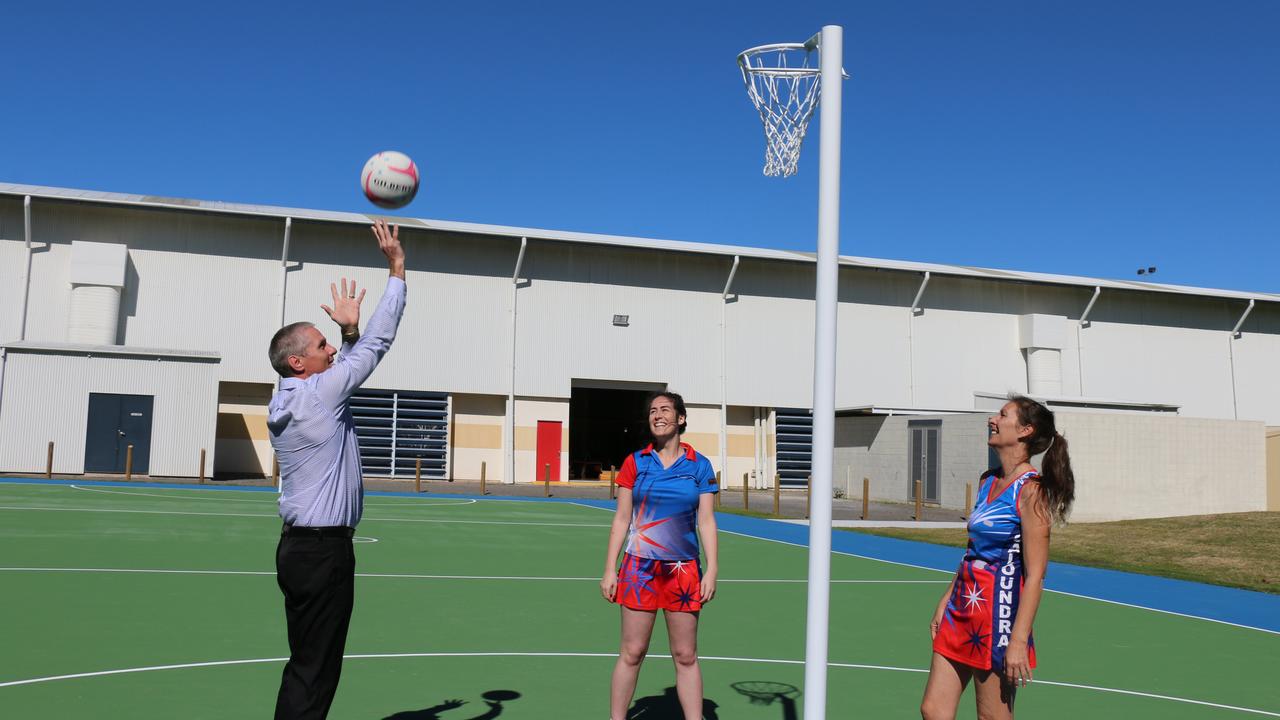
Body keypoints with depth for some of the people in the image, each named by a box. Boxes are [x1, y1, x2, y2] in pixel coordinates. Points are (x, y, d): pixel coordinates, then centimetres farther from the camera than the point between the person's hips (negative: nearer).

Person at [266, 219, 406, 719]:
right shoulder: (317, 394, -13)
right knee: (314, 670, -4)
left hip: (299, 546, 9)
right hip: (324, 550, -9)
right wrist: (397, 271, -3)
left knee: (306, 664, 14)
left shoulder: (285, 404, 11)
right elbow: (376, 346, -9)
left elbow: (351, 362, 27)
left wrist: (349, 330, 18)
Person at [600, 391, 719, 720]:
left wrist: (711, 570, -6)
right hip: (639, 568, 0)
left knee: (686, 656, 6)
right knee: (632, 653, 3)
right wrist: (609, 570, -1)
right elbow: (621, 519, 4)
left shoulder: (699, 466, 3)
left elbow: (706, 521, 2)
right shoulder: (635, 462, 3)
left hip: (683, 570, 0)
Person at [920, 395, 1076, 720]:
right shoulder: (988, 481, 11)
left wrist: (1019, 641, -21)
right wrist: (945, 602, 18)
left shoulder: (1031, 490, -14)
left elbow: (1034, 575, -17)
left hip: (999, 613, -8)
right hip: (962, 609, 8)